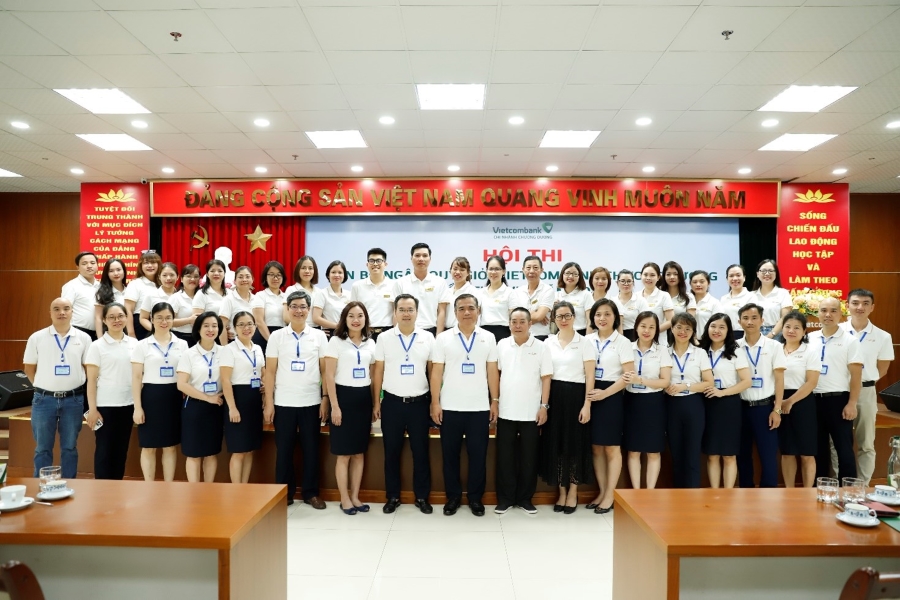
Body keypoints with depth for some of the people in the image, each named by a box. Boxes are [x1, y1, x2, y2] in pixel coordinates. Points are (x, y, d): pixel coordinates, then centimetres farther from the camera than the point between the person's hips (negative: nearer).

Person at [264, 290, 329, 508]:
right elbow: (270, 371, 2)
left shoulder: (319, 336, 3)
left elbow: (325, 370, 4)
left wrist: (325, 398, -2)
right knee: (284, 450, 8)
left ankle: (311, 492, 21)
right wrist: (268, 403, -3)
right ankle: (284, 493, 21)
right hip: (283, 403, 0)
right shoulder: (277, 336, 2)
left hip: (311, 402, 0)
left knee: (311, 449, 8)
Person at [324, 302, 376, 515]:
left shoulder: (370, 343, 9)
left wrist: (375, 402, 9)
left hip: (364, 398, 5)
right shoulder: (336, 341, -4)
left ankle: (355, 497, 21)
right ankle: (344, 499, 15)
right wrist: (335, 406, -13)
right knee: (344, 454, 2)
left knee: (360, 452, 10)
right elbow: (329, 376, -8)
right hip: (344, 396, -4)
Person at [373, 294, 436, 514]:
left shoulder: (428, 338, 1)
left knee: (421, 452, 8)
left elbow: (432, 371, 4)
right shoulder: (384, 338, 1)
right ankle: (392, 497, 23)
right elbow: (378, 372, 4)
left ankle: (422, 497, 22)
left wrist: (435, 402, 1)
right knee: (391, 452, 9)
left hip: (419, 403, 0)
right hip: (392, 403, 0)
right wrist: (376, 403, 2)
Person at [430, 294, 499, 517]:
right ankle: (453, 497, 23)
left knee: (478, 455, 7)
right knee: (450, 454, 9)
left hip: (479, 407, 1)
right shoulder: (443, 338, 1)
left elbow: (492, 372, 6)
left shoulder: (488, 338, 4)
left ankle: (475, 498, 23)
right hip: (450, 407, 0)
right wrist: (435, 403, -5)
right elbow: (436, 372, 0)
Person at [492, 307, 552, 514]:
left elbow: (546, 378, -1)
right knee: (505, 457, 7)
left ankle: (525, 498, 20)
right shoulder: (502, 345, 3)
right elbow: (495, 374, 8)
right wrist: (494, 401, 3)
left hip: (531, 413, -1)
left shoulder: (540, 347, -2)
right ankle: (505, 498, 18)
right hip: (506, 412, 1)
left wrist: (544, 406, -5)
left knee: (529, 458, 7)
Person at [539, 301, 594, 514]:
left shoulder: (584, 343, -2)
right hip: (554, 397, 3)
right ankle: (561, 492, 20)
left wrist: (587, 405, -12)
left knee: (575, 443, 4)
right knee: (556, 444, 7)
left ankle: (573, 493, 18)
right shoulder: (548, 342, 8)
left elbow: (590, 376, -5)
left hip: (575, 396, -3)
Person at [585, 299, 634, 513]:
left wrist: (604, 393, -17)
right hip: (592, 396, 4)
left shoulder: (622, 342, -4)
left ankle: (610, 495, 13)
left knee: (612, 448, 3)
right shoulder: (588, 340, 7)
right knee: (596, 447, 9)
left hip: (611, 397, -4)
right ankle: (601, 492, 21)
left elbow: (629, 375, -11)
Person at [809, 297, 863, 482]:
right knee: (818, 447, 12)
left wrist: (852, 403, -11)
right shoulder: (810, 339, 7)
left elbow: (856, 375, -5)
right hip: (813, 399, 3)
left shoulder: (850, 341, -2)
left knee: (844, 448, 3)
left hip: (838, 399, -3)